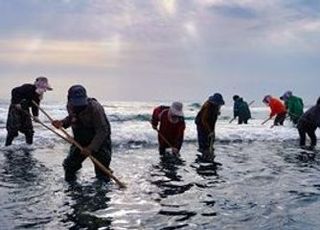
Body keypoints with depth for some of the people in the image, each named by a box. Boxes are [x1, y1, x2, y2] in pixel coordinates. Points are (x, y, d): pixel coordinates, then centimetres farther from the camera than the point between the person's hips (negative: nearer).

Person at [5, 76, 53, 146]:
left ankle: (30, 144, 16)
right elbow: (14, 91, -27)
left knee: (29, 129, 6)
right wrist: (16, 103, -29)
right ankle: (7, 145, -2)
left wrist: (35, 115, -10)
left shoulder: (38, 96, 0)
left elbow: (35, 106, 4)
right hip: (15, 108, -8)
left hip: (25, 110, 8)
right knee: (13, 128, -10)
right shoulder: (28, 88, -25)